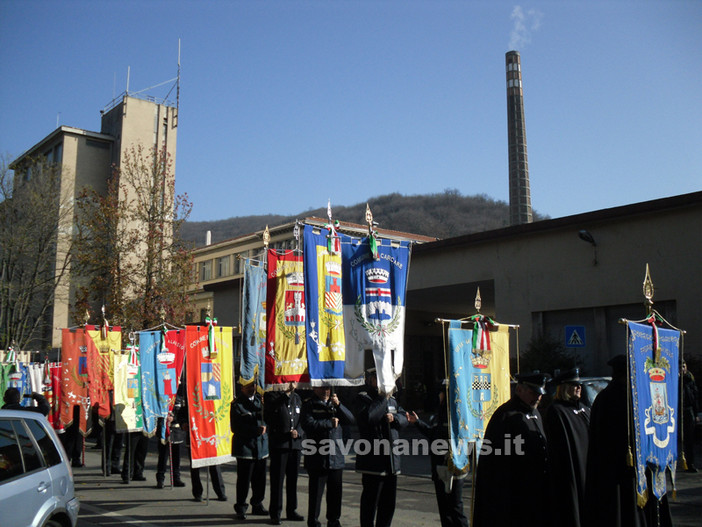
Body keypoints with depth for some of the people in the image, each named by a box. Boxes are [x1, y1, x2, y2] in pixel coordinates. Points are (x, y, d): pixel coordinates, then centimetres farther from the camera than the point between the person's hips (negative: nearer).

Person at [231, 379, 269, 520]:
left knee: (260, 478, 11)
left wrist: (264, 426, -6)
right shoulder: (237, 405, -6)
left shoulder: (260, 399, 10)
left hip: (261, 445, 5)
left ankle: (257, 505, 24)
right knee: (243, 480, 0)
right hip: (245, 447, -5)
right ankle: (240, 508, 13)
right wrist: (255, 430, -17)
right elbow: (236, 428, -12)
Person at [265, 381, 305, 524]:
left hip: (295, 444, 5)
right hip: (279, 444, -5)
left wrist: (298, 432, -5)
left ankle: (291, 511, 23)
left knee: (293, 479, 12)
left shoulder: (297, 398, 13)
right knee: (277, 479, -1)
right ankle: (275, 513, 8)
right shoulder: (274, 397, -4)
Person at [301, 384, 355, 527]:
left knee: (335, 491, 9)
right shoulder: (309, 406, 3)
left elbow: (351, 420, 4)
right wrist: (330, 423, -10)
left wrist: (338, 405, -9)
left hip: (336, 456, 4)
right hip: (317, 456, -4)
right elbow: (308, 424, -14)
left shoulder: (335, 404, 16)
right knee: (316, 491, 1)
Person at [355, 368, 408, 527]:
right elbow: (368, 417, -23)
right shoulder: (363, 399, -6)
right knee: (371, 499, -1)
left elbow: (404, 418, 14)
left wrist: (394, 417, -8)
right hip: (373, 459, -7)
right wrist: (383, 398, -18)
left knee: (389, 499, 15)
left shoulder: (392, 399, 17)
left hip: (392, 459, 7)